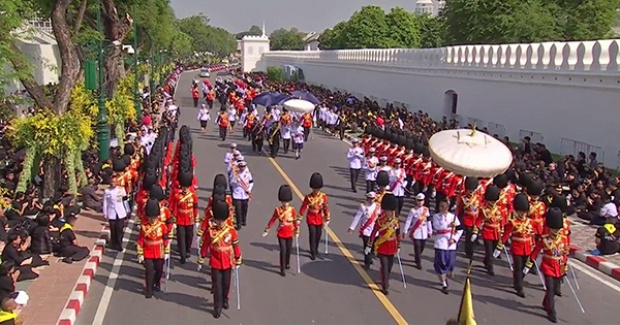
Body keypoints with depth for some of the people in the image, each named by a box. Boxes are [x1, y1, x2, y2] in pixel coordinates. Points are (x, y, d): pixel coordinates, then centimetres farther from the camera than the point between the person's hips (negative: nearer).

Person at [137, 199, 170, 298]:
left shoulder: (162, 226, -8)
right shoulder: (144, 227, -9)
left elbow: (166, 240, -3)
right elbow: (140, 241, -4)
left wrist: (167, 252, -2)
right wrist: (140, 254, -4)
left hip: (159, 254, 1)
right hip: (148, 254, -1)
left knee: (159, 270, 15)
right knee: (149, 271, -2)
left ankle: (157, 283, 41)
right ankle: (149, 289, 10)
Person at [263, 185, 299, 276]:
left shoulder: (292, 210, -7)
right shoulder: (278, 210, -9)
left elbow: (296, 221, -2)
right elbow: (272, 220, -2)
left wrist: (297, 232, -3)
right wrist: (267, 230, 0)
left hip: (289, 233, 2)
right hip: (281, 234, -2)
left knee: (288, 249, 16)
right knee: (283, 250, -6)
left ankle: (287, 263, 42)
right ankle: (282, 269, 1)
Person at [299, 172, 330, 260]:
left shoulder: (323, 196, -7)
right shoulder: (308, 197, -12)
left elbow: (326, 208, 1)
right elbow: (303, 209, -9)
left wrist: (327, 219, 3)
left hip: (319, 219, 3)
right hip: (311, 219, -3)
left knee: (318, 235, 14)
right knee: (312, 235, -6)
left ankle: (316, 249, 37)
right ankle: (313, 253, 4)